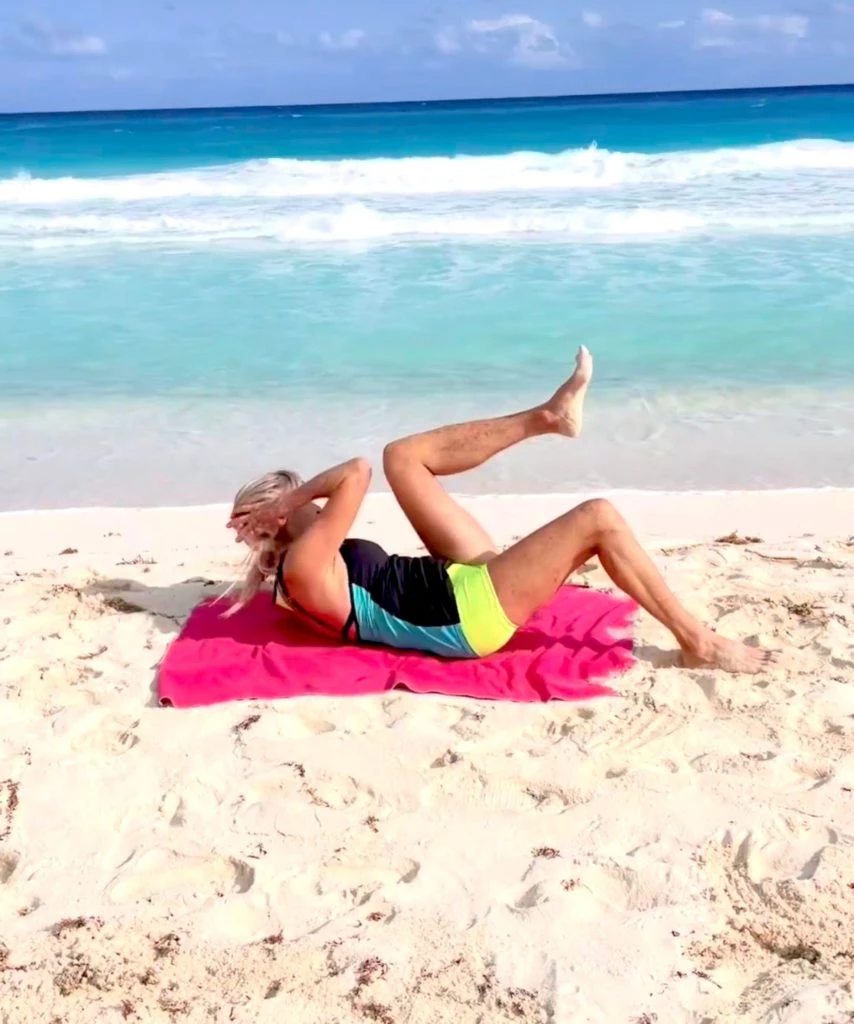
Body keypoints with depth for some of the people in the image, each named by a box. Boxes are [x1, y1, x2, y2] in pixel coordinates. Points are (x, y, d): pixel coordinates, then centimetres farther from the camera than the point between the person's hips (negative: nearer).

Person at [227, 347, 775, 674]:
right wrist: (290, 499, -11)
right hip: (470, 613, -11)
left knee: (403, 455, 13)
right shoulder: (303, 567, -18)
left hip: (464, 578, 11)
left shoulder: (302, 573, 10)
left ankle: (545, 417, 16)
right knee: (598, 518, -19)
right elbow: (357, 474, -26)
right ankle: (698, 642, -8)